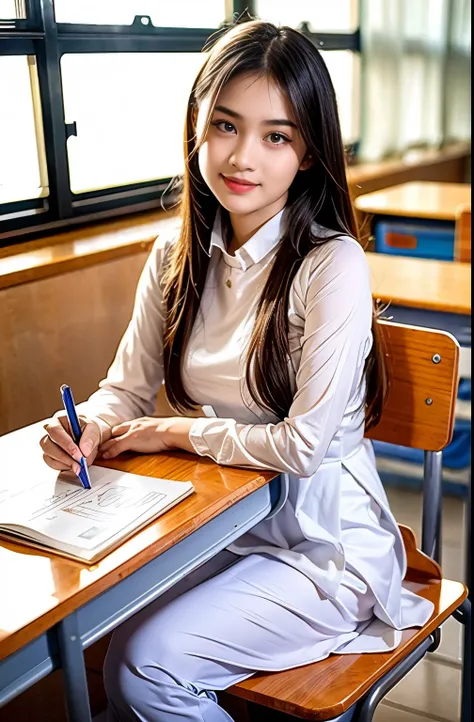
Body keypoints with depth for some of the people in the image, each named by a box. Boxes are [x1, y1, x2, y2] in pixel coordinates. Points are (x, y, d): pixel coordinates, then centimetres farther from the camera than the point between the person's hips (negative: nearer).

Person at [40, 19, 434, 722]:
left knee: (147, 664, -16)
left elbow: (304, 445, -22)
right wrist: (89, 426, -17)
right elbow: (127, 387, 5)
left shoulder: (333, 265, -21)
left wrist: (179, 432, -12)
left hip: (323, 546, -5)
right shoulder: (177, 256, 0)